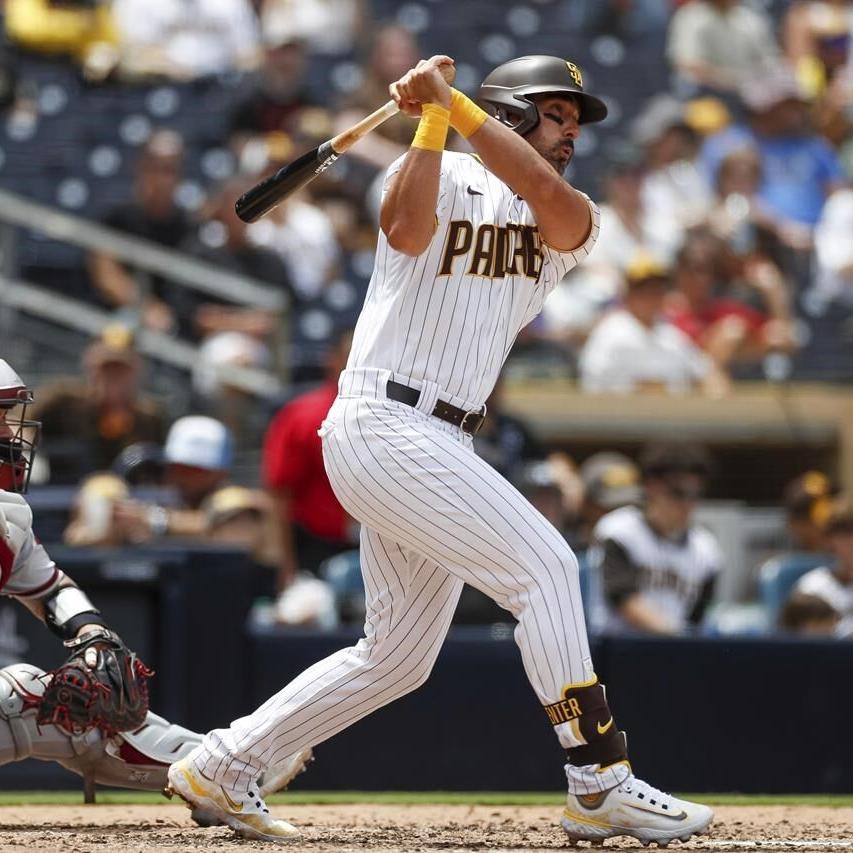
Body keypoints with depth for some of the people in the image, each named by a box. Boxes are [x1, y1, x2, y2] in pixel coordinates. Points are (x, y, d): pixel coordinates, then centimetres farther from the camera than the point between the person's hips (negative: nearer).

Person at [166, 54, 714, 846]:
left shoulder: (568, 226, 14)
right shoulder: (442, 178, -1)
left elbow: (547, 194, -10)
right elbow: (407, 229, -24)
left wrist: (454, 100, -15)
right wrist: (431, 115, -23)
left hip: (434, 445, 8)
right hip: (384, 425, -8)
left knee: (398, 653, 12)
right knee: (543, 565, -16)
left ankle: (223, 764, 19)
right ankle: (600, 785, -16)